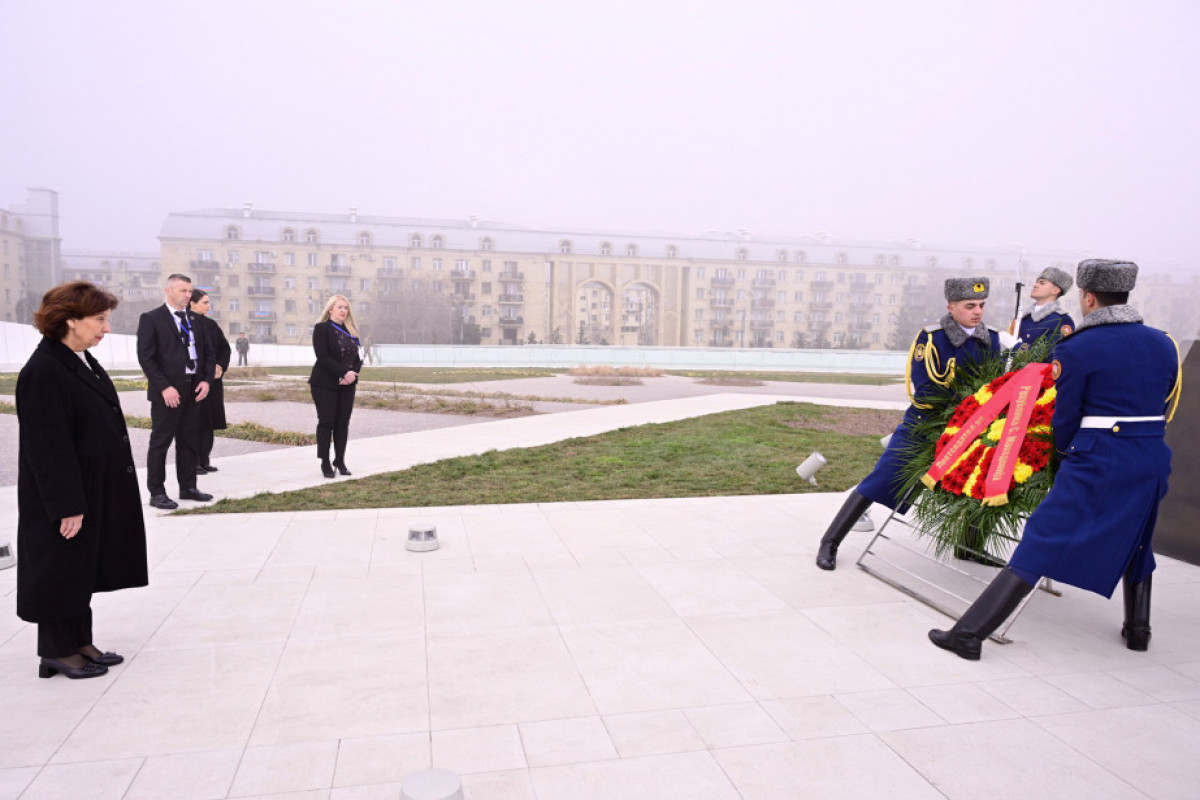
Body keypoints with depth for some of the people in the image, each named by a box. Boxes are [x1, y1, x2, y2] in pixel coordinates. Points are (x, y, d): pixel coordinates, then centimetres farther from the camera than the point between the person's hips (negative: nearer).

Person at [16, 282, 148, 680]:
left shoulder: (83, 361, 8)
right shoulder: (43, 372, -21)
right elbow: (48, 446, -22)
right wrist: (67, 506, -21)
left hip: (93, 492, 9)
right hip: (63, 498, -9)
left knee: (83, 569, 17)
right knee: (62, 570, 6)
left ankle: (79, 643, 29)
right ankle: (57, 650, 22)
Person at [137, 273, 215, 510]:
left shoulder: (194, 319, 13)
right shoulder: (151, 319, -5)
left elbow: (207, 352, 15)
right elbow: (145, 357, -11)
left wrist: (206, 380, 0)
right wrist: (164, 387, -17)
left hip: (193, 390, 6)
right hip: (167, 392, -6)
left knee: (189, 441, 12)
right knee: (160, 442, 2)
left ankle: (188, 487, 22)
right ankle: (157, 492, 10)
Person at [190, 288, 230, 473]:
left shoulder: (211, 324, 12)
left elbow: (225, 347, 14)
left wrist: (221, 366, -2)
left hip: (212, 379, 6)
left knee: (209, 419, 8)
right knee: (195, 421, -3)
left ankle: (205, 459, 16)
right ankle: (194, 461, 4)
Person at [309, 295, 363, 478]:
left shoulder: (350, 331, 13)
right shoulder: (322, 328, -6)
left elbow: (357, 357, 10)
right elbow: (323, 357, -16)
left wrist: (353, 373, -10)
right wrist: (344, 372, -21)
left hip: (347, 384, 5)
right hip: (325, 384, -5)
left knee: (343, 422, 6)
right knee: (326, 422, -1)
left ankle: (340, 461, 14)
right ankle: (325, 463, 7)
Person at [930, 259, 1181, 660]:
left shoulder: (1076, 349, -9)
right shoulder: (1163, 344, 9)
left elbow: (1065, 420, -4)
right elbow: (1163, 409, 17)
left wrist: (1065, 452, 14)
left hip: (1097, 463, -6)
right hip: (1153, 461, 6)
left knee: (1039, 547, -8)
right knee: (1135, 542, 29)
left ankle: (969, 634, -9)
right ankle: (1138, 630, 42)